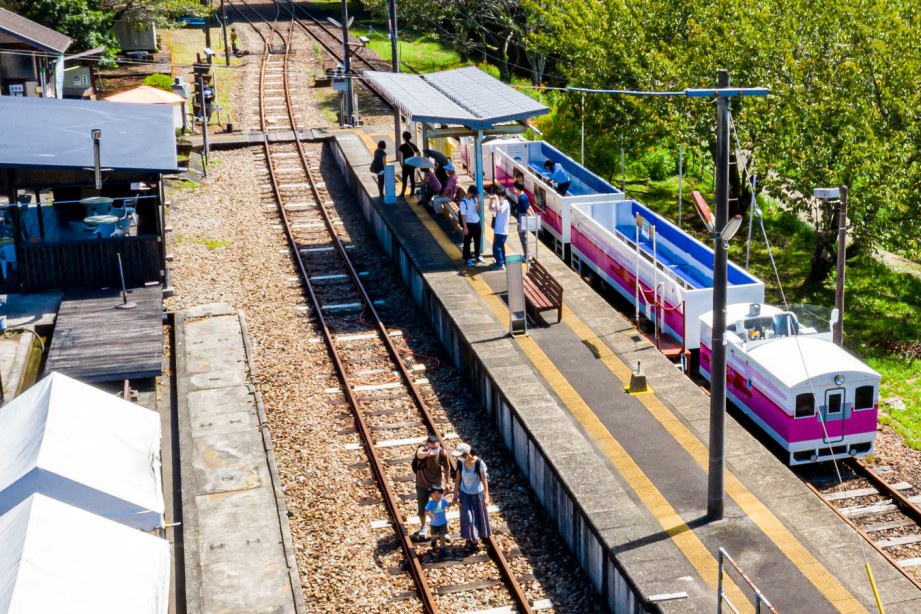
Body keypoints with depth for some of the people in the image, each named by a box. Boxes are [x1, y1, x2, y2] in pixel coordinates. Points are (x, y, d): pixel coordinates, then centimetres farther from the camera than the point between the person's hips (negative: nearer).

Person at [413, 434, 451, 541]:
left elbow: (446, 468, -2)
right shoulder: (422, 449, -26)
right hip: (422, 485, 0)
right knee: (422, 508, 14)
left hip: (436, 484, 1)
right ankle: (423, 527, 42)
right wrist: (427, 453, -75)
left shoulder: (443, 453, -20)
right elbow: (419, 455, -53)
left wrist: (447, 482, 8)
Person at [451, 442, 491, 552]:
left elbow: (485, 481, -15)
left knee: (478, 516, 13)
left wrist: (486, 497, -12)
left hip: (477, 493, -2)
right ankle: (469, 540, 19)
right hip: (464, 494, 2)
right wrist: (455, 495, -2)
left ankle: (475, 539, 32)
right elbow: (457, 479, -3)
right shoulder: (460, 463, -15)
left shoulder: (479, 463, -25)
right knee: (467, 517, 0)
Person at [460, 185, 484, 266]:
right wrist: (465, 227, -18)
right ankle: (467, 259, 12)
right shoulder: (463, 202, -16)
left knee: (477, 241, 18)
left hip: (477, 223, 6)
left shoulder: (474, 199, 2)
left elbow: (477, 210, -5)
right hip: (469, 224, -6)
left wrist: (478, 201, -16)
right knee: (467, 242, 3)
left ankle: (477, 256, 34)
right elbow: (463, 215, -17)